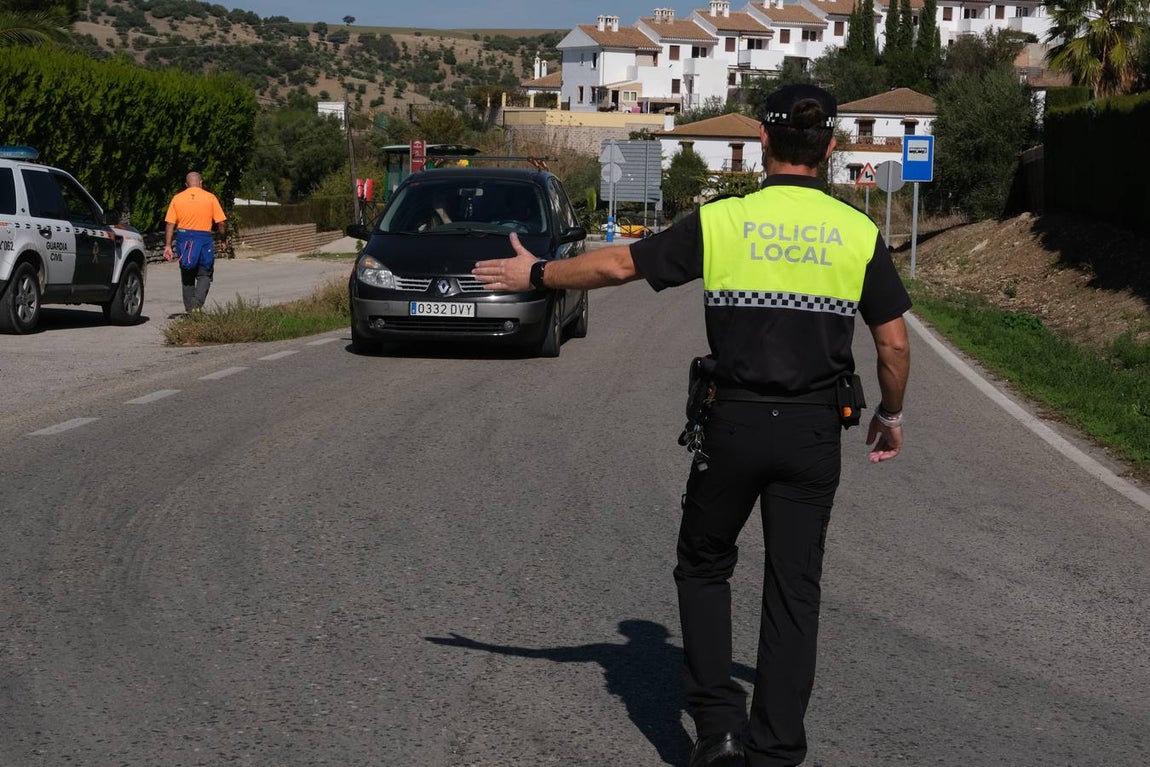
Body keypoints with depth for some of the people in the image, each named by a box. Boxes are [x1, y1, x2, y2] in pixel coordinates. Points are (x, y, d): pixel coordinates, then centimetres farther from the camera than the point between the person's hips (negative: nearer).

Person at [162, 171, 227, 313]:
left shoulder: (177, 199, 6)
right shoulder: (210, 198, 0)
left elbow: (170, 224, 1)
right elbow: (221, 222, -3)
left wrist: (168, 245, 1)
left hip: (183, 238, 2)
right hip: (204, 237, -2)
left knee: (187, 277, 14)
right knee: (204, 275, 6)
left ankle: (189, 308, 17)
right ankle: (197, 304, -14)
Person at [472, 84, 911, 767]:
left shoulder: (723, 221, -5)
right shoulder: (860, 233, -2)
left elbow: (617, 264, 1)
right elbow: (894, 343, 2)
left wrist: (534, 274, 16)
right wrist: (891, 415, 19)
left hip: (734, 425, -1)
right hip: (815, 434, 1)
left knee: (704, 568, 17)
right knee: (794, 588, 8)